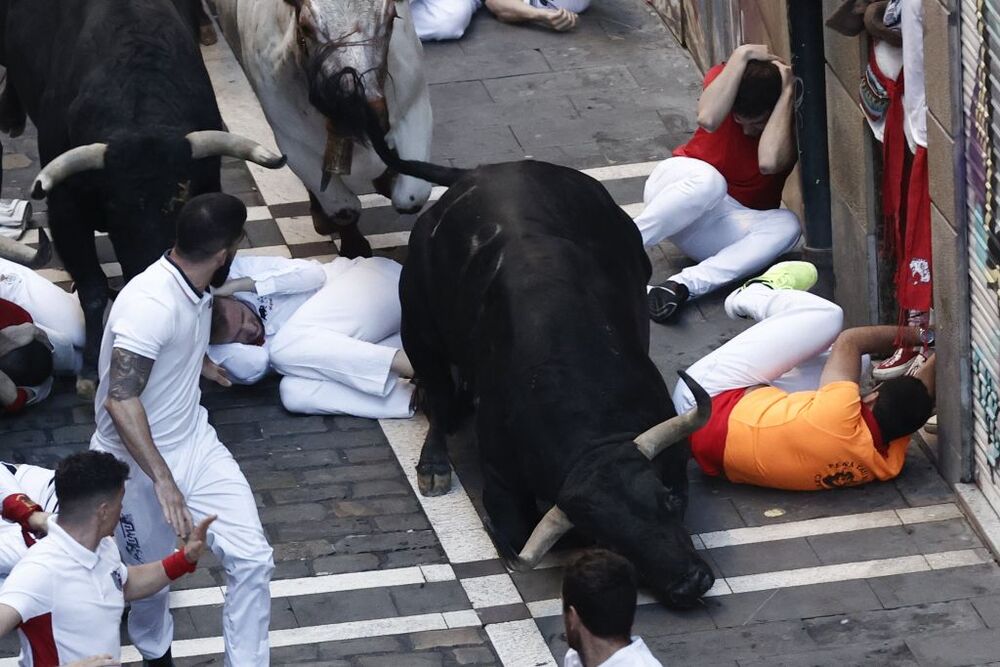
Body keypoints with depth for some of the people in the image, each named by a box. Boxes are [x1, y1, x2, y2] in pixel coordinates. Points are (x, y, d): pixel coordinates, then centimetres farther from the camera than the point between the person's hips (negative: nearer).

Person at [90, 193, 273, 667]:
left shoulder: (194, 290, -2)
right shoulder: (150, 305, -31)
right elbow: (120, 401, -36)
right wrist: (162, 480, -40)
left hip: (195, 444, 7)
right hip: (137, 464, -7)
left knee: (252, 558, -2)